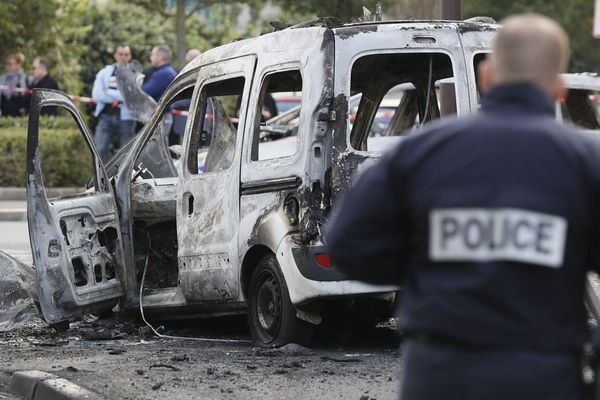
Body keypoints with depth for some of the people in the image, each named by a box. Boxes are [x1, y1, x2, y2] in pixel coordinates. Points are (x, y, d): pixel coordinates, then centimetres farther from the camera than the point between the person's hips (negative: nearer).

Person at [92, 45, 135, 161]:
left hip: (125, 117, -1)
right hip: (106, 116, 1)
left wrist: (109, 93, -6)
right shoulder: (104, 72, 11)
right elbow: (96, 94, -2)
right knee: (99, 151, -9)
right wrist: (118, 97, -9)